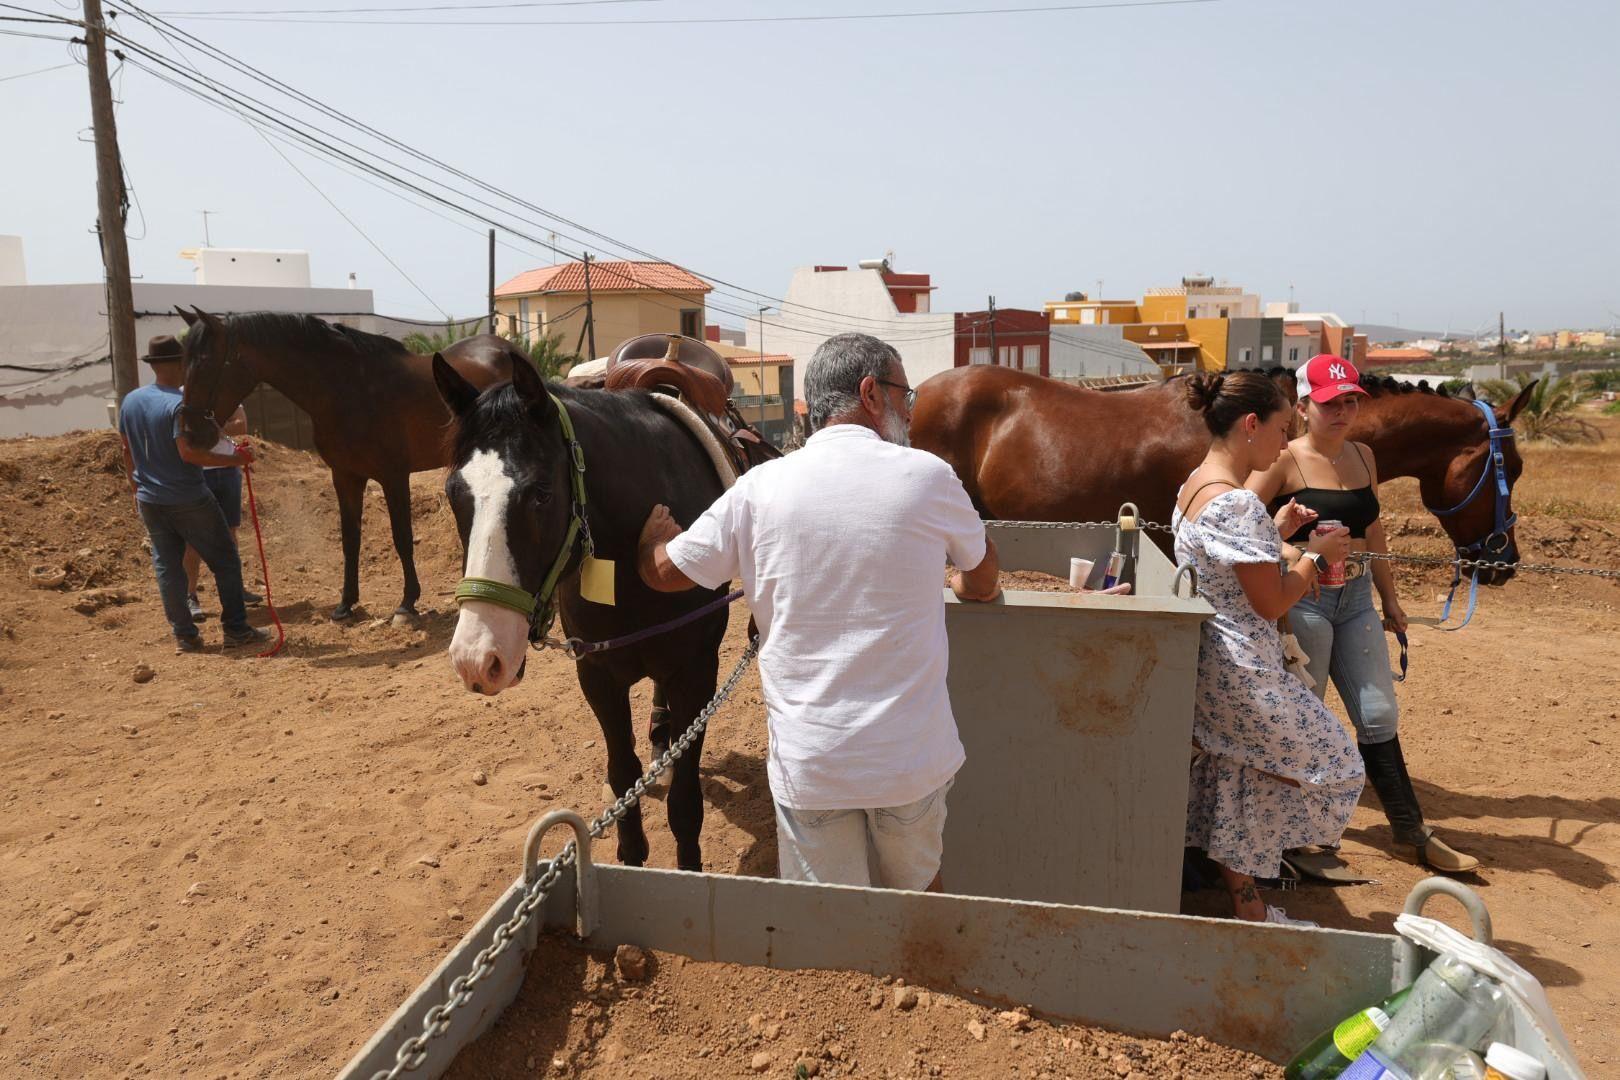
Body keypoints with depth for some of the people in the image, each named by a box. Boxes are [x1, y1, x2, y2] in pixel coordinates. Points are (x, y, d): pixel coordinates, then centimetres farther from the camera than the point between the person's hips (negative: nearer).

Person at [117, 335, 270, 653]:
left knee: (166, 566, 11)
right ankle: (236, 630, 6)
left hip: (150, 501, 7)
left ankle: (184, 635, 14)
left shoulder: (129, 401, 6)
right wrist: (234, 459, -20)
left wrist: (136, 489, 23)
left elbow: (127, 451, 13)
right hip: (188, 500, -7)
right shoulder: (179, 403, -18)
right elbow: (188, 452, -24)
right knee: (225, 561, 4)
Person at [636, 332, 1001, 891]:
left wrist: (653, 535, 31)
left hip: (808, 763, 0)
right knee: (915, 888, 24)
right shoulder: (927, 476, -7)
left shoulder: (759, 487, -6)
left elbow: (665, 571, 7)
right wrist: (972, 588, 36)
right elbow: (983, 577, 11)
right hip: (912, 756, 0)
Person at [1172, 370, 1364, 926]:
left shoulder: (1196, 483, 8)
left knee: (1237, 782, 19)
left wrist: (1274, 533, 12)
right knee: (1329, 758, 11)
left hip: (1212, 665, 10)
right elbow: (1270, 602, -20)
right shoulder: (1239, 503, -23)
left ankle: (1247, 904, 32)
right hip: (1243, 672, -10)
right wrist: (1315, 555, -6)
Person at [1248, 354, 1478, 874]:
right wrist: (1288, 551, -35)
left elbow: (1372, 530, 17)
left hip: (1357, 598, 6)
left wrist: (1389, 597, 18)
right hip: (1303, 600, -6)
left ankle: (1411, 833, 26)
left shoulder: (1363, 455, 9)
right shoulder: (1285, 461, -11)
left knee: (1379, 715, 12)